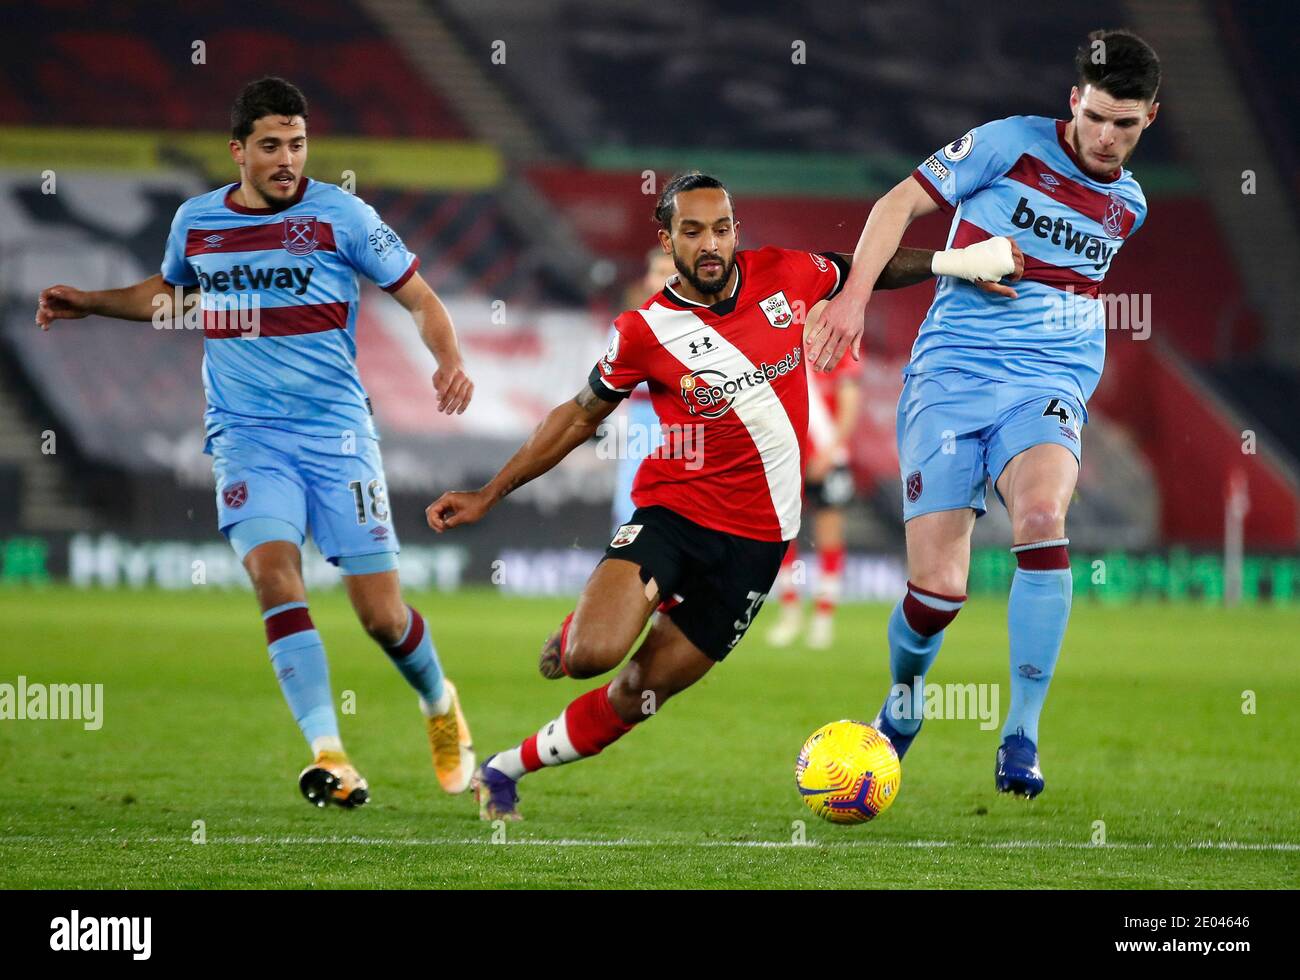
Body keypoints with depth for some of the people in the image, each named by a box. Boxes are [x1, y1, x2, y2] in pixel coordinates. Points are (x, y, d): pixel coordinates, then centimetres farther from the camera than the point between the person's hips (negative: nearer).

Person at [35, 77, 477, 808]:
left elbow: (419, 299, 2)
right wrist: (90, 303, 21)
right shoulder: (196, 222, 8)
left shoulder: (340, 215, -3)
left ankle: (441, 707, 31)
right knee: (273, 570, -24)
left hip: (336, 429, -2)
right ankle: (330, 760, -28)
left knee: (381, 613, -3)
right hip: (246, 435, 2)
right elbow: (169, 295, 31)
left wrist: (450, 361, -15)